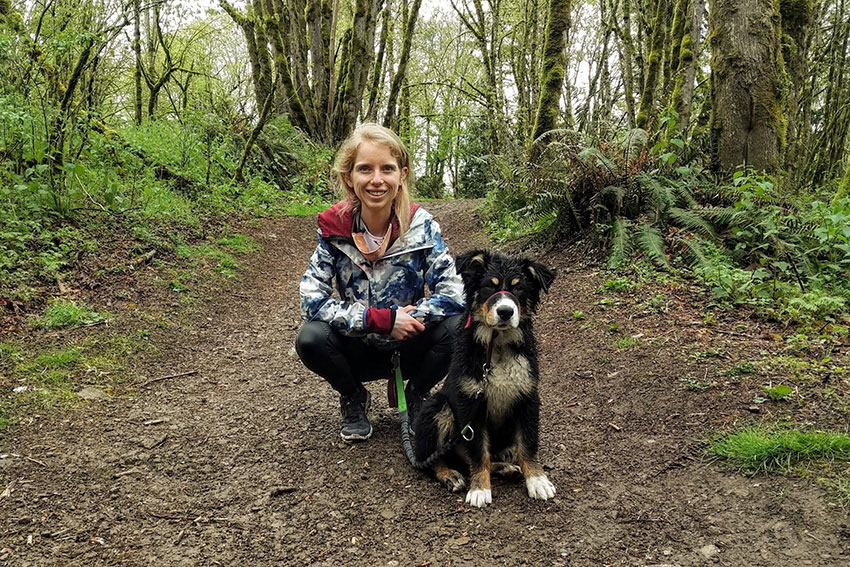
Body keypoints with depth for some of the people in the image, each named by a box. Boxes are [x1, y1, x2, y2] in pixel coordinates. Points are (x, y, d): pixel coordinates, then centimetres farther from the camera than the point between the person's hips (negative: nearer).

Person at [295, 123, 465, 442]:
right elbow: (311, 299, -20)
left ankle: (415, 396, 4)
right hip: (358, 352, 0)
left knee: (456, 326, -28)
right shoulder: (333, 228, -14)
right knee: (310, 338, -29)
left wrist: (406, 320, -27)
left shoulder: (421, 225, -14)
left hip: (410, 349, 0)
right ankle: (354, 399, 5)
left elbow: (453, 293, -17)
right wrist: (382, 319, -26)